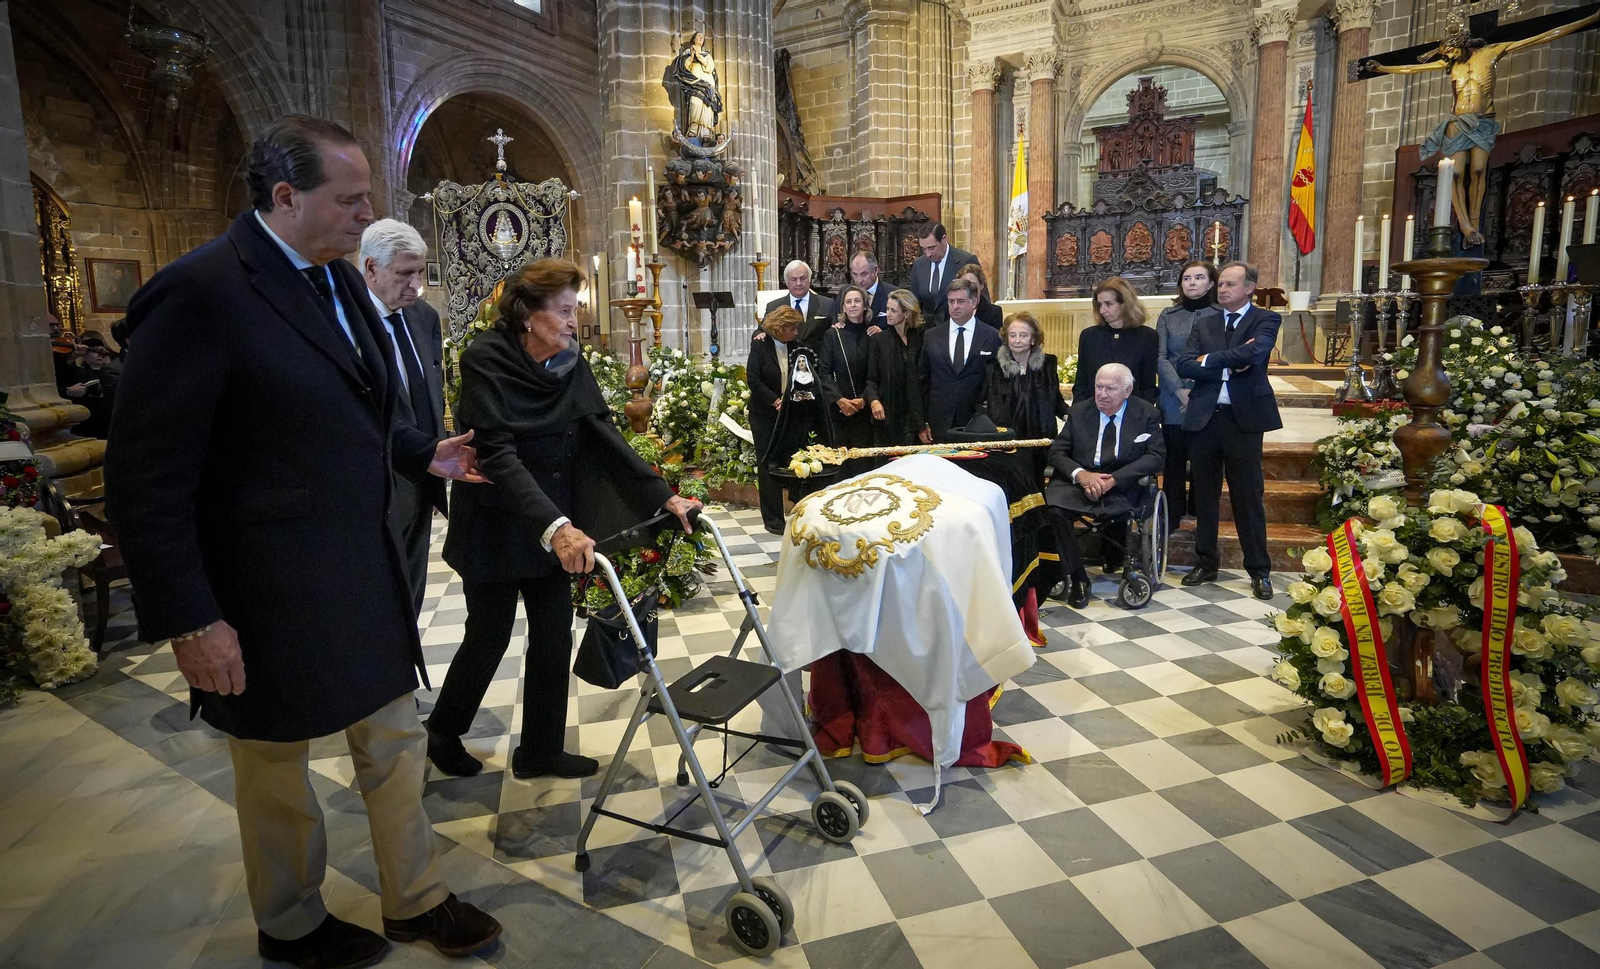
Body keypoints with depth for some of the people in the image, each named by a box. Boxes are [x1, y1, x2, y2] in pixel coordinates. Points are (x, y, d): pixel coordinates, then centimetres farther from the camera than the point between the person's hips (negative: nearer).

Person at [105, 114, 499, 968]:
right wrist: (188, 620, -19)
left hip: (367, 572, 8)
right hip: (271, 595, -7)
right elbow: (147, 478, -19)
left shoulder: (338, 280, 6)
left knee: (395, 743, 18)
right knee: (277, 769, 16)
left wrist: (423, 454, 11)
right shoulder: (201, 291, -19)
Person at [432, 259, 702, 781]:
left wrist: (663, 496, -15)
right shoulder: (486, 360, -20)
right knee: (489, 636, 9)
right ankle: (442, 733, 36)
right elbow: (497, 454, -30)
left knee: (554, 637, 9)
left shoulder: (571, 362, -2)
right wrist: (554, 526, -42)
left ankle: (540, 751, 26)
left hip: (555, 524, 5)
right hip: (495, 526, -5)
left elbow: (605, 435, -5)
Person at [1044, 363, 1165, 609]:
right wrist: (1081, 474, -18)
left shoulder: (1147, 414, 4)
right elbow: (1057, 452, 4)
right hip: (1079, 481, 1)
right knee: (1053, 505, -30)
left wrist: (1113, 479, -19)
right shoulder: (1079, 410, 8)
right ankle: (1077, 577, -16)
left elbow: (1156, 456, -6)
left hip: (1121, 487, -1)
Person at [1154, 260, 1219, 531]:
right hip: (1173, 402, 1)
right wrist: (1181, 391, -12)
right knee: (1174, 460, 4)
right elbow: (1160, 358, 0)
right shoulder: (1168, 316, 8)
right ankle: (1171, 517, 12)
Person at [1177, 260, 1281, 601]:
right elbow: (1184, 366, -2)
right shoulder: (1204, 324, 12)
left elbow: (1254, 353, -19)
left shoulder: (1265, 320, 1)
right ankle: (1206, 562, 23)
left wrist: (1209, 359, -9)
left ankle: (1259, 570, 13)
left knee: (1249, 496, 2)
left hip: (1243, 418, -4)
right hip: (1203, 418, 4)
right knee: (1205, 495, 11)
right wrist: (1229, 364, -12)